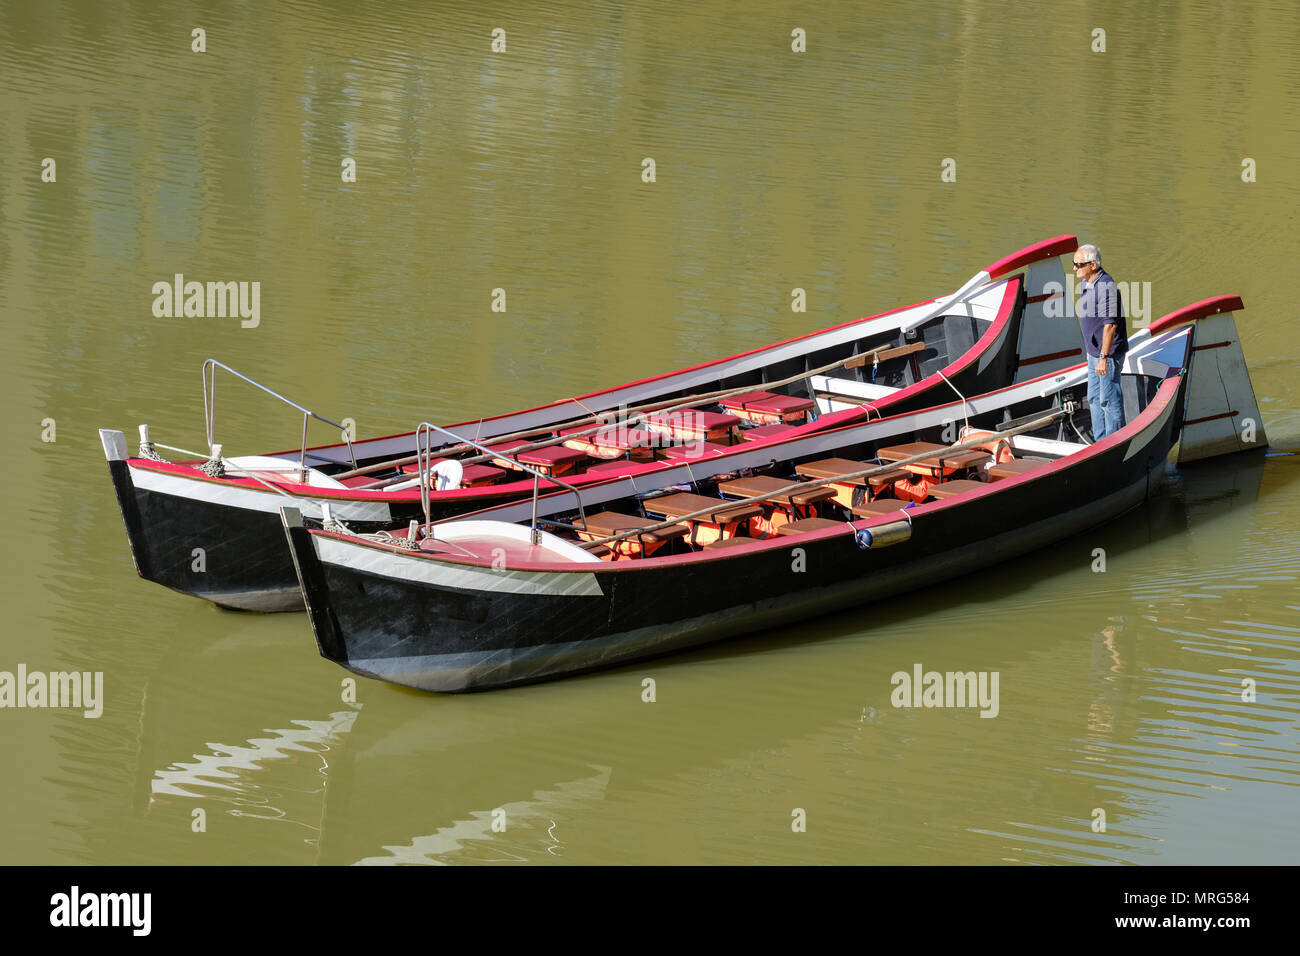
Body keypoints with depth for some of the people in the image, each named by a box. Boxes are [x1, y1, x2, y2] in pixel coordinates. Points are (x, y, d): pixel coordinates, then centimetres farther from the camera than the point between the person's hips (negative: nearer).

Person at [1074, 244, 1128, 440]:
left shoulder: (1106, 287, -22)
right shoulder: (1087, 284, 10)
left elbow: (1110, 324, -25)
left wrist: (1103, 357, -25)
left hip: (1108, 354, -10)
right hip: (1095, 352, 10)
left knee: (1109, 400, -3)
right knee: (1094, 399, 16)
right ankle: (1100, 443, 25)